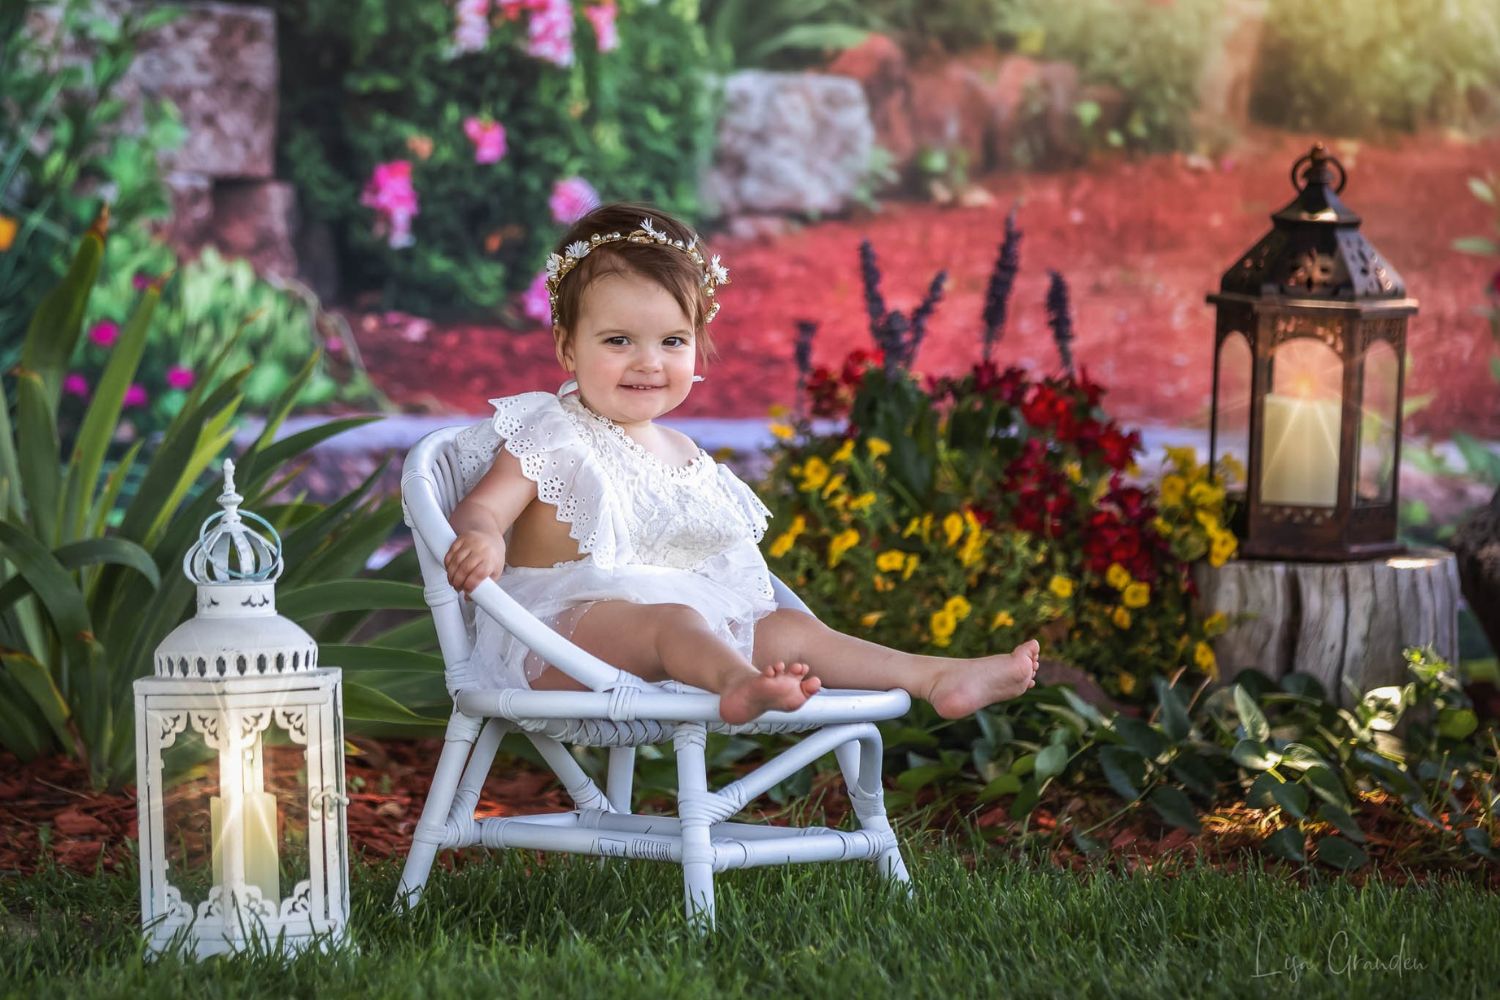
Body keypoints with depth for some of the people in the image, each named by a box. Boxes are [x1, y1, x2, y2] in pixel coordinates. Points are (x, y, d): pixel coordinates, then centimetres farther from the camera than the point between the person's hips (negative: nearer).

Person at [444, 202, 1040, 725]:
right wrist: (479, 540, -37)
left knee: (787, 629, -6)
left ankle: (938, 678, -14)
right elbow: (480, 508, -15)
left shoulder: (686, 459, 19)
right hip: (560, 628, -8)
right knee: (671, 620, -35)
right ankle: (738, 684, -67)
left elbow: (709, 568, 27)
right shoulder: (552, 439, -3)